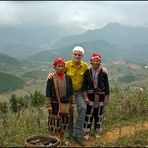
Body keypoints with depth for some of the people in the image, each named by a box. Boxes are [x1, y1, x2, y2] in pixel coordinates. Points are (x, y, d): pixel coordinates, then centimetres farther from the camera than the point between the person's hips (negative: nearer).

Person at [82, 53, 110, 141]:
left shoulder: (103, 73, -3)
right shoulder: (87, 72, -2)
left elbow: (106, 86, 0)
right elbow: (84, 85, -1)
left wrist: (107, 98, -2)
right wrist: (85, 96, -9)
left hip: (100, 96, 0)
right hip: (90, 96, 0)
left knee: (99, 115, 10)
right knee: (88, 114, 1)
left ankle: (97, 132, 26)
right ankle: (87, 133, 14)